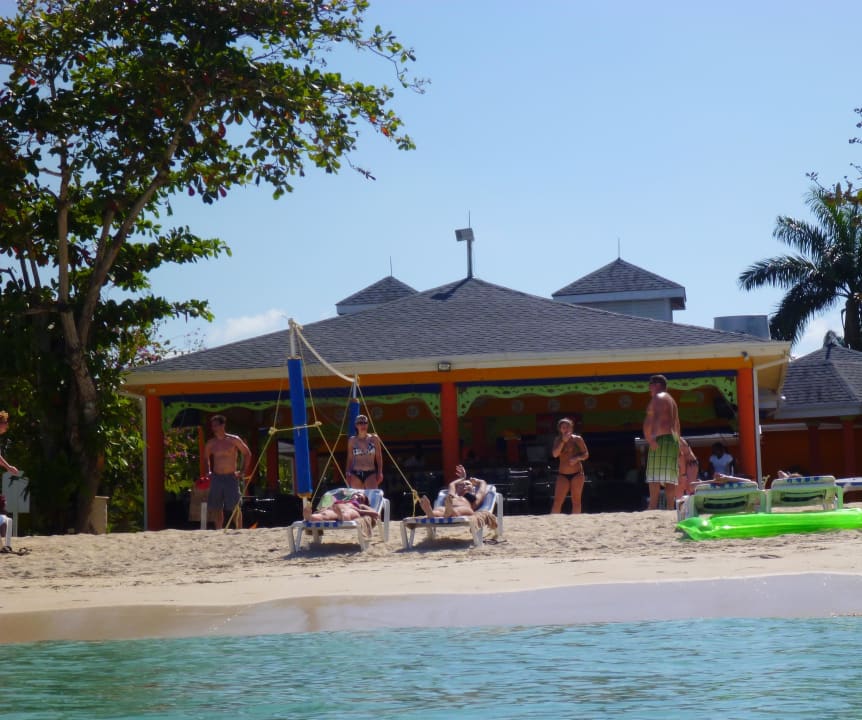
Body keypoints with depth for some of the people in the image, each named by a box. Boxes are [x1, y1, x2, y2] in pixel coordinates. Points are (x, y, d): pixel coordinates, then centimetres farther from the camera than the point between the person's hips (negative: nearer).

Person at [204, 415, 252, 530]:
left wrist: (243, 471, 0)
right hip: (216, 478, 3)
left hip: (231, 477, -3)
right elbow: (206, 457, 25)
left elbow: (247, 454, 5)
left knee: (235, 507, -6)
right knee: (217, 508, 5)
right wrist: (208, 471, 12)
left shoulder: (234, 440, -3)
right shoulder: (210, 443, 7)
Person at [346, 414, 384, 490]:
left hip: (371, 474, -1)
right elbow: (349, 459, 13)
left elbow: (379, 457, 9)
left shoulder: (374, 439, 7)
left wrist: (380, 473, 2)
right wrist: (348, 474, 6)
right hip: (356, 474, 1)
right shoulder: (352, 441, 9)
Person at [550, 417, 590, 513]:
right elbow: (555, 454, -10)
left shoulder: (577, 439, 0)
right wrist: (563, 441, -18)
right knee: (557, 501, -7)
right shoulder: (558, 440, 4)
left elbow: (586, 454, 1)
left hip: (577, 473, -1)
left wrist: (577, 458, -18)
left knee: (576, 501, 1)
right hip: (562, 474, 1)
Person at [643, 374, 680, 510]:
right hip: (673, 440, 9)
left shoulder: (657, 398, -2)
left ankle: (653, 506, -22)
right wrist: (677, 442, 21)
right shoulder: (672, 401, 25)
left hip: (660, 438, -9)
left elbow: (650, 419, -15)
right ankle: (671, 507, -1)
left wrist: (648, 437, -15)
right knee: (669, 478, 5)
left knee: (654, 477, -13)